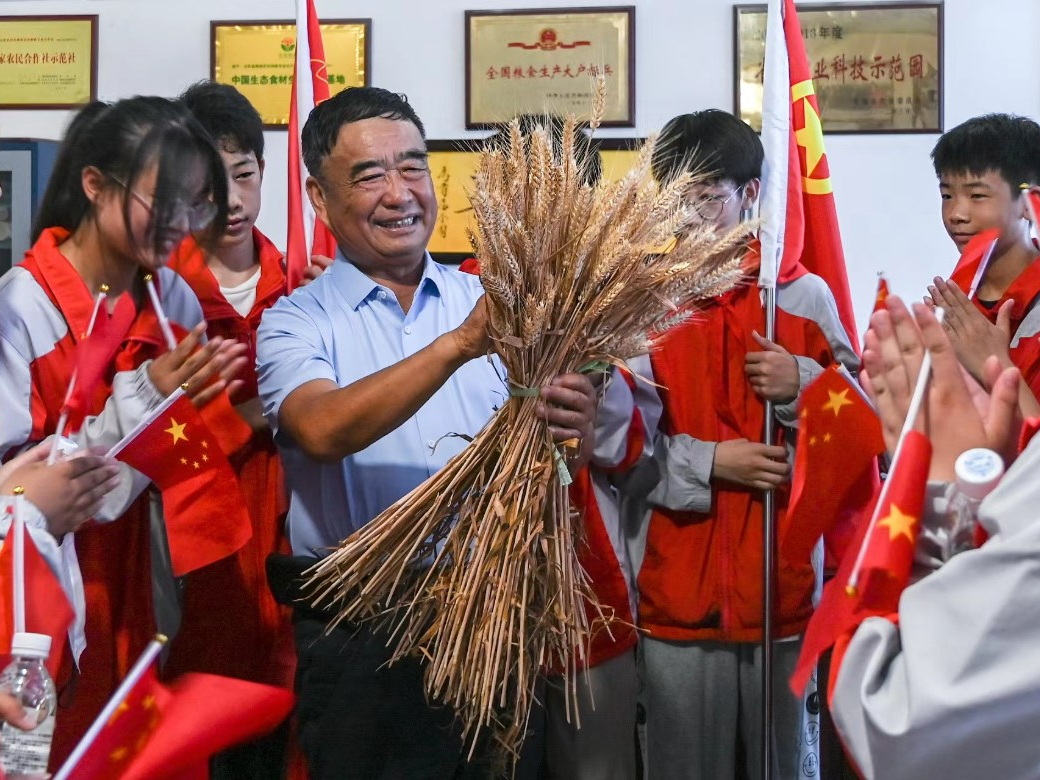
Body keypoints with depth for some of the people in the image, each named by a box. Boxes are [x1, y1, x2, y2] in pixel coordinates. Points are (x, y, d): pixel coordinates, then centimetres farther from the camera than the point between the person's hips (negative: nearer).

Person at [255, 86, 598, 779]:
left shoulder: (490, 305, 7)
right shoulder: (297, 321, -1)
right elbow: (323, 430, -22)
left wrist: (572, 425, -23)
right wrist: (458, 345, -31)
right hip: (358, 636, -2)